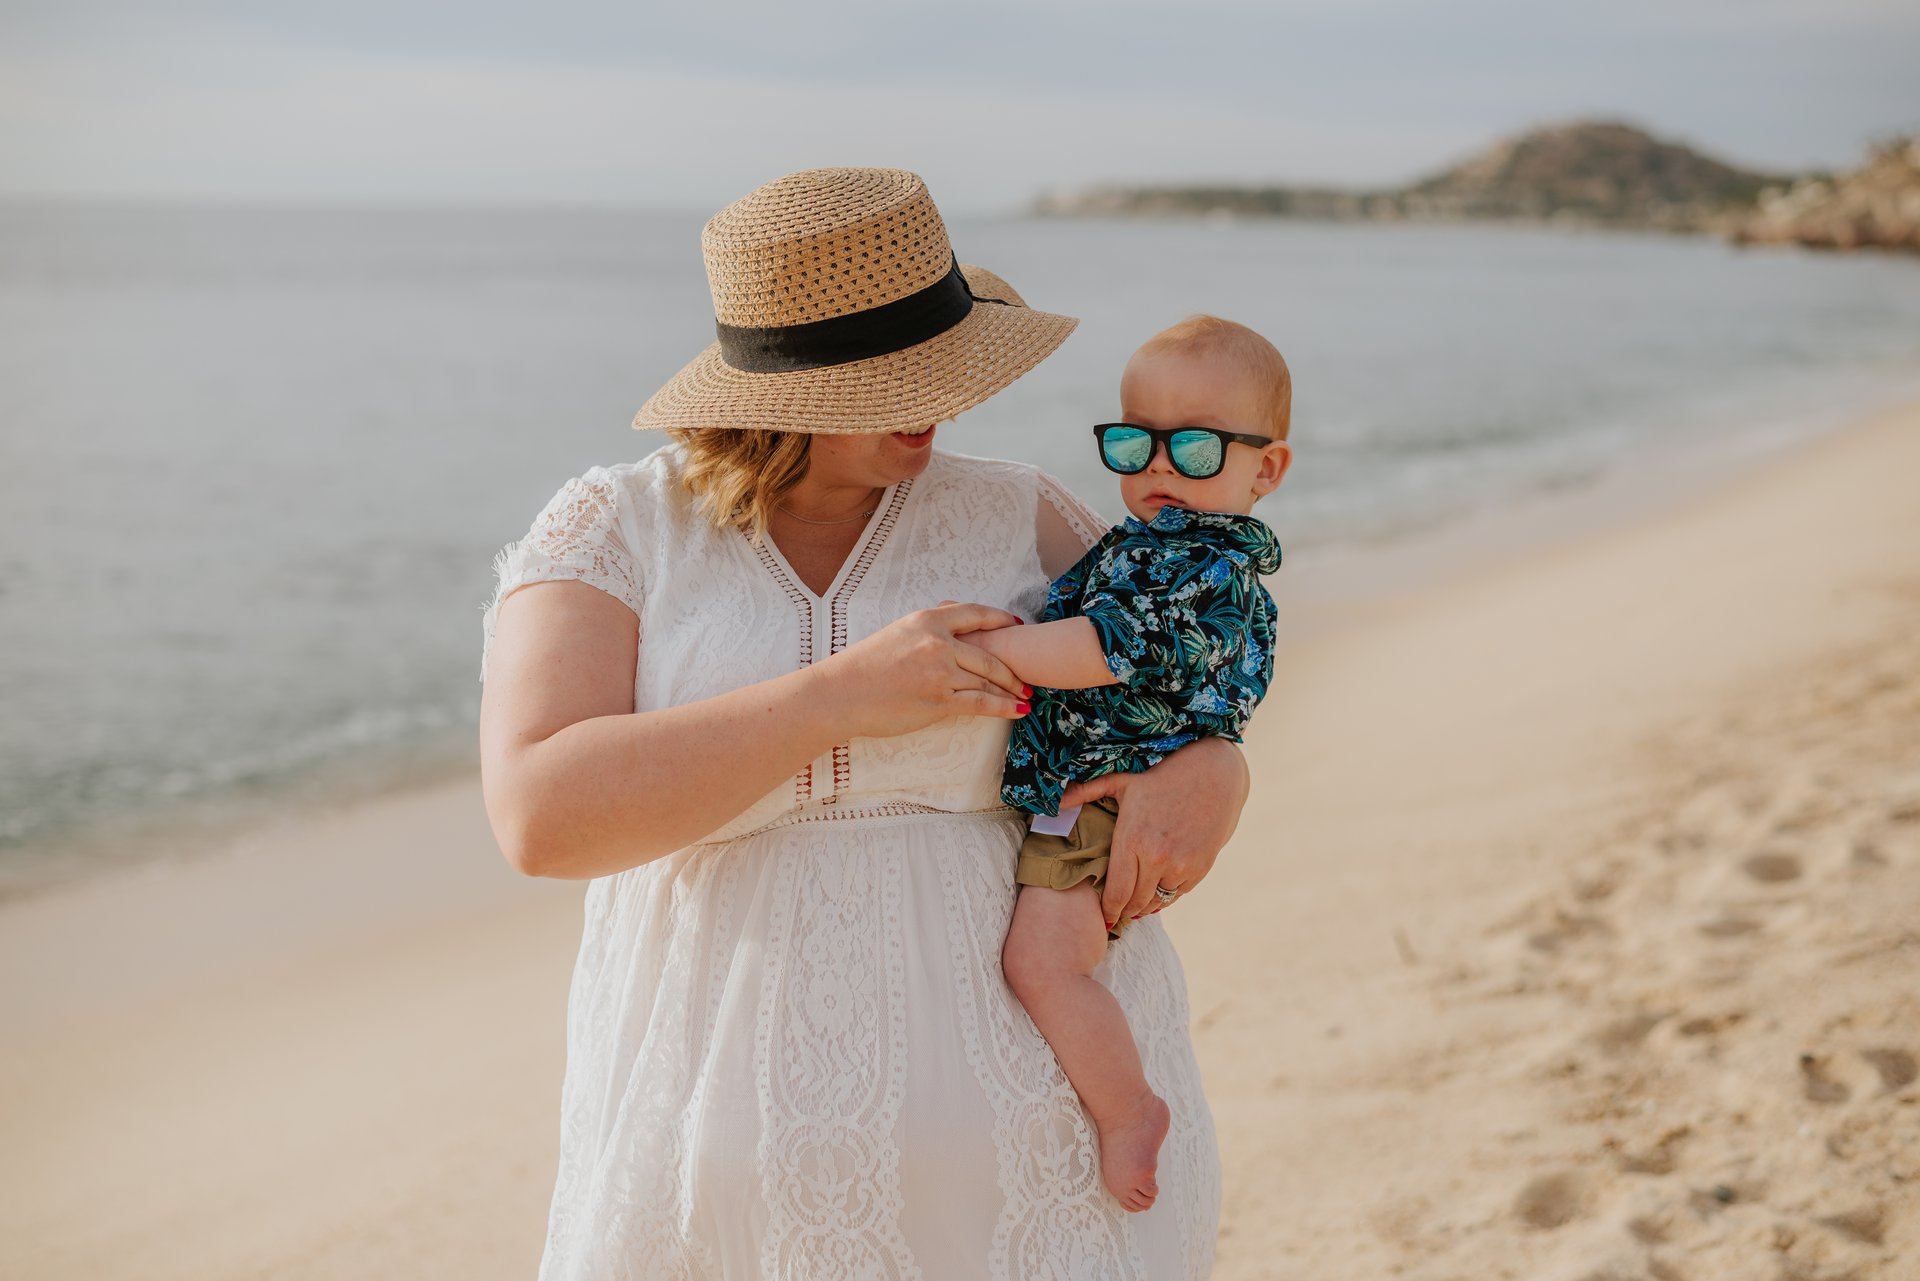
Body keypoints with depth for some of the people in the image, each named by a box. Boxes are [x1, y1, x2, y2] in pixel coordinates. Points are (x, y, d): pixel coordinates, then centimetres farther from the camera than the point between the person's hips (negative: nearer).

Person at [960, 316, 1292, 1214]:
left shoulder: (1209, 570, -16)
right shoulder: (1153, 548, 16)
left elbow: (1108, 650, -26)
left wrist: (986, 648, -25)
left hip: (1106, 799, -11)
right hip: (1073, 793, 11)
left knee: (1043, 962, -21)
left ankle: (1128, 1112, -7)